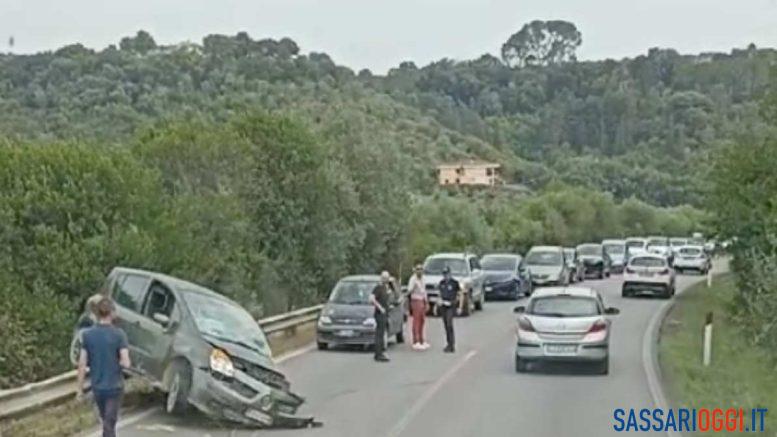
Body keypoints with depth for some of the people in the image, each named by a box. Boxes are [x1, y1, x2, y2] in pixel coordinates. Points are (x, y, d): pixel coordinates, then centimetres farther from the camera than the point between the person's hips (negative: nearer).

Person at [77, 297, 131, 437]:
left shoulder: (88, 334, -5)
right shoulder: (119, 334, -14)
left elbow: (82, 364, -4)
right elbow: (126, 363, -19)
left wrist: (80, 389, 3)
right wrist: (116, 362, 4)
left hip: (97, 387, 4)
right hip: (114, 387, -4)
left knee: (106, 421, 22)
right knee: (109, 424, 0)